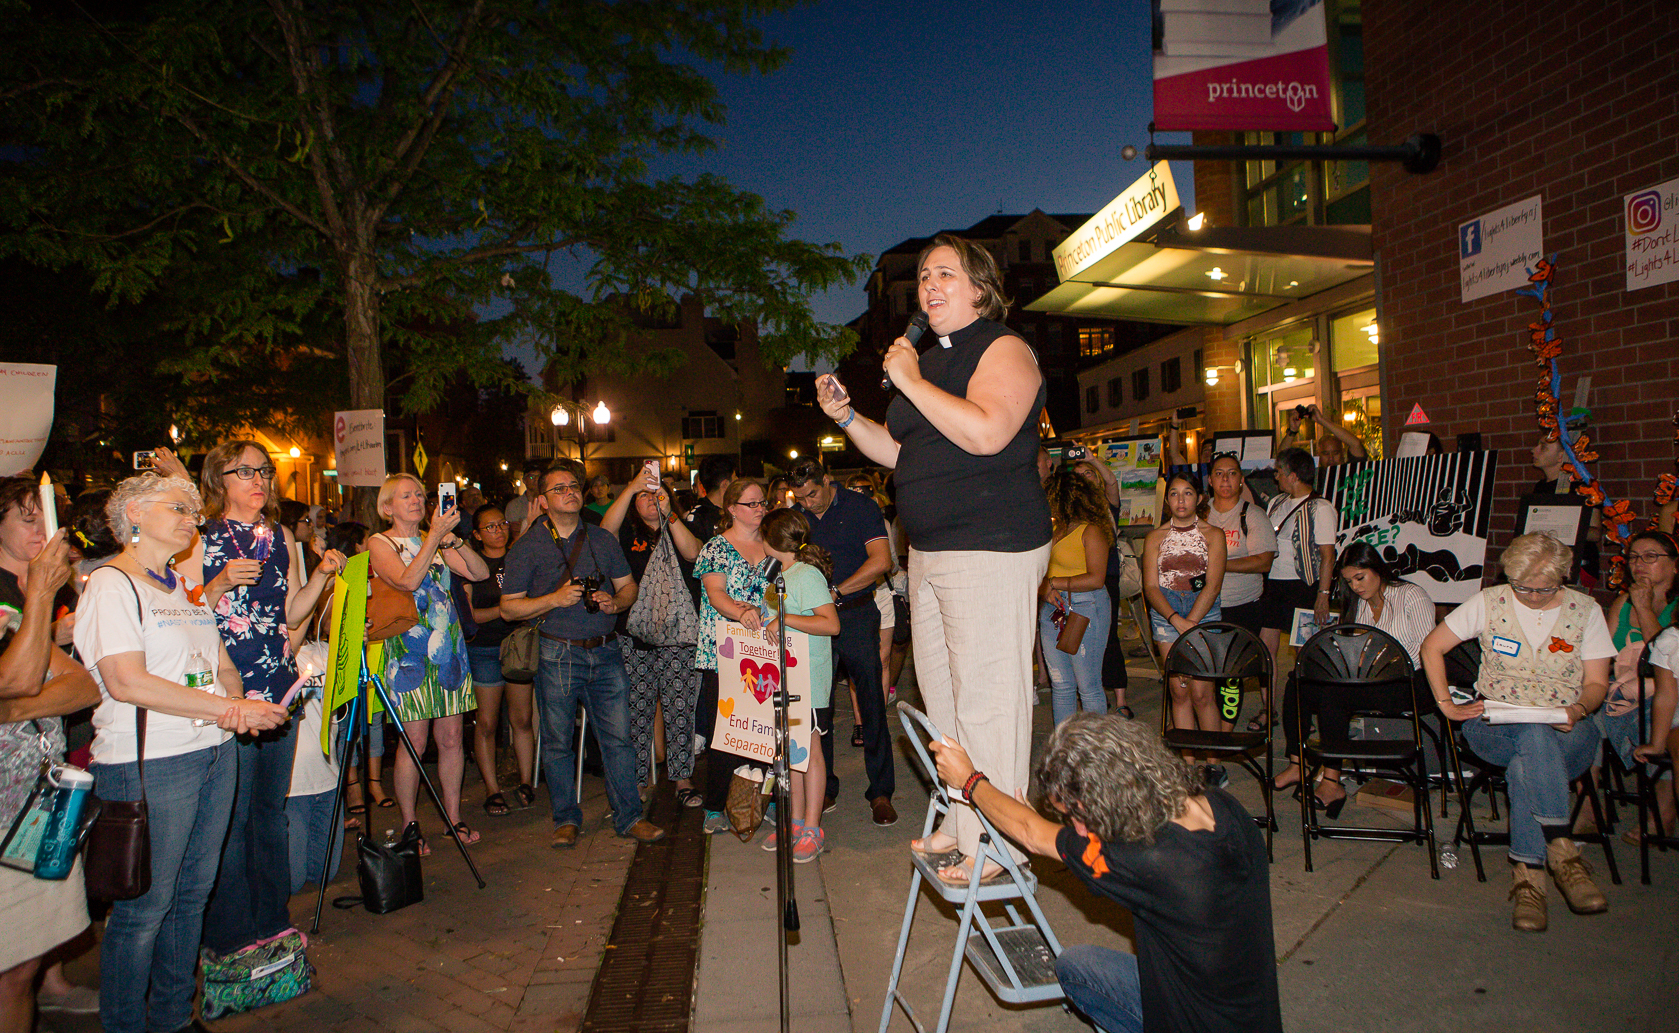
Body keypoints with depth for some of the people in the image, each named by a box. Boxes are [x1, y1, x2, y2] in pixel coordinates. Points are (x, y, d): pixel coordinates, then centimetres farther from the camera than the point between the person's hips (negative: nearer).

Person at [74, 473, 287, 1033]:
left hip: (215, 752, 8)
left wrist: (236, 704, -6)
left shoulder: (188, 587, 17)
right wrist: (232, 708, -18)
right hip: (149, 762, -8)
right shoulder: (110, 584, -8)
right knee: (143, 906, 1)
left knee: (193, 891, 15)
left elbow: (222, 664, 17)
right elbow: (127, 682, -18)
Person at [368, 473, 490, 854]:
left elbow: (480, 573, 3)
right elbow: (407, 581, -18)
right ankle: (409, 826, 11)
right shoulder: (380, 544, 1)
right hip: (409, 649, -4)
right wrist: (436, 535, -19)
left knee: (451, 739, 6)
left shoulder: (436, 542, 15)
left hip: (449, 648, 4)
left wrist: (454, 539, -10)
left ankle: (453, 817, 18)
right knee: (414, 742, -2)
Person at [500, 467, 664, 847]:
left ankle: (629, 816, 13)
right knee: (558, 741, 5)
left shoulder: (602, 539, 11)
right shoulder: (527, 547, 1)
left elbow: (628, 585, 17)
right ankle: (566, 819, 21)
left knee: (618, 737, 2)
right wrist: (555, 599, -15)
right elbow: (509, 608, -1)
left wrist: (615, 602, -6)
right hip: (557, 654, -2)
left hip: (606, 650, 2)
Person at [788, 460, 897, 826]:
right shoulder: (796, 515, 10)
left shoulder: (860, 506, -3)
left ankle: (881, 792, 6)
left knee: (871, 702, -3)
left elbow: (881, 561, -12)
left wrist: (836, 592, -14)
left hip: (856, 615, -4)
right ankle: (823, 788, 20)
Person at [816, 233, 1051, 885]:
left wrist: (910, 382, -17)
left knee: (985, 699, -5)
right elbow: (900, 453, 25)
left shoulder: (1004, 349, -7)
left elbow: (986, 433, -26)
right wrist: (845, 417, 10)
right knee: (941, 696, 15)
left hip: (991, 549, -9)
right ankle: (959, 823, 29)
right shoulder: (930, 361, 19)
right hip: (929, 553, 9)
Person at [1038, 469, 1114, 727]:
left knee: (1088, 686, -3)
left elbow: (1096, 579, -17)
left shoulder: (1091, 531, -8)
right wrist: (1043, 589, -8)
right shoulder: (1054, 530, 13)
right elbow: (1040, 573, 14)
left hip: (1084, 609, -7)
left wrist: (1054, 583, -12)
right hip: (1052, 610, 7)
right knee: (1060, 684, 9)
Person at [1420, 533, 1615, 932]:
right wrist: (1446, 704, -2)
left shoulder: (1585, 610, 6)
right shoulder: (1490, 602, 2)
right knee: (1536, 739, -39)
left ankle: (1527, 874, -37)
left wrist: (1578, 709, -17)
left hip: (1567, 730, 1)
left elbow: (1597, 682, 6)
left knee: (1525, 766, -37)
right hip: (1495, 725, -1)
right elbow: (1432, 646, 7)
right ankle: (1562, 851, -41)